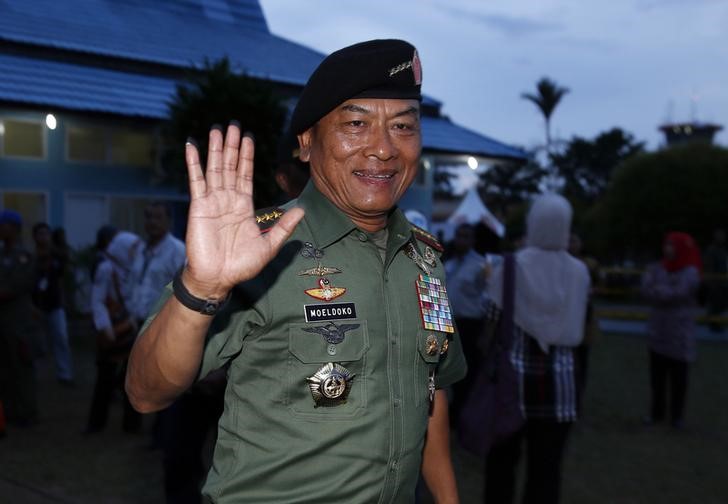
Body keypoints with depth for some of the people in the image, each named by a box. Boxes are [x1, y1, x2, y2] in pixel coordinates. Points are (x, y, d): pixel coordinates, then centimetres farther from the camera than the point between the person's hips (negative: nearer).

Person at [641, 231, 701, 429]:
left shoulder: (690, 272, -6)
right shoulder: (655, 268, 6)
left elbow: (679, 293, -20)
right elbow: (646, 290, -9)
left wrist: (657, 290, -9)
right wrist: (667, 293, -20)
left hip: (679, 335, -4)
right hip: (657, 331, 4)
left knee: (678, 377, 2)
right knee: (657, 375, 10)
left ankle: (677, 415, 14)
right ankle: (657, 411, 22)